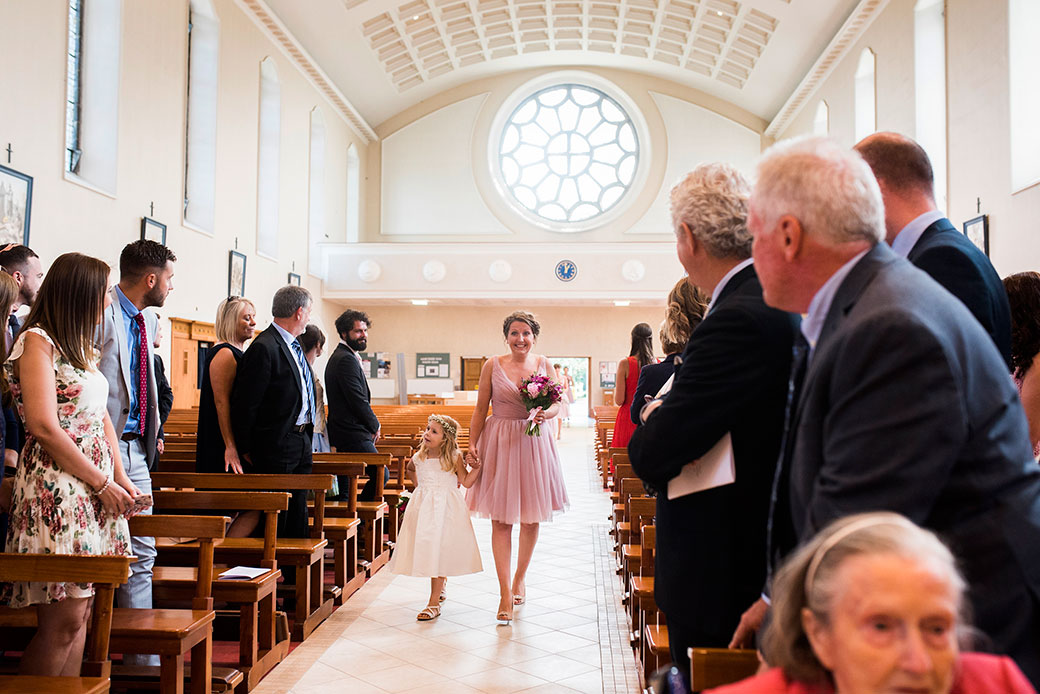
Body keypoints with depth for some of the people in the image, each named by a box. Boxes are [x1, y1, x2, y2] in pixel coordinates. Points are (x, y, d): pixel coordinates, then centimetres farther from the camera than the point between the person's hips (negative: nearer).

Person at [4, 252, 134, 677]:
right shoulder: (37, 340, -8)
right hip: (55, 489, -8)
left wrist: (120, 478, 7)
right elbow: (44, 428, -16)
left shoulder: (82, 347, 19)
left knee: (80, 611, 8)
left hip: (95, 488, 8)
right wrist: (103, 484, -11)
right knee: (64, 619, -6)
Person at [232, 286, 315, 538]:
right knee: (274, 519, 1)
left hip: (301, 442, 9)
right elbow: (245, 403, -16)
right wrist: (246, 449, -9)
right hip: (276, 448, -9)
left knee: (298, 517, 15)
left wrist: (306, 435, 17)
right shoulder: (263, 348, -17)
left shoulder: (294, 346, 13)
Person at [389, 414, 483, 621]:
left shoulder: (454, 457, -8)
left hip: (445, 507, -5)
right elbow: (410, 468, 27)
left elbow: (466, 482, -5)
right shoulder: (419, 457, 3)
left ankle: (434, 603, -3)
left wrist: (476, 467, -19)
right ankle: (439, 588, 40)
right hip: (423, 506, 5)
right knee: (425, 549, 12)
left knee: (439, 552, -8)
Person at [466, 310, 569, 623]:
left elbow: (556, 403, 8)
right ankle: (505, 594, 2)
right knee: (500, 521, -3)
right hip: (499, 444, -2)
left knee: (531, 517, 10)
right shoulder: (492, 365, -1)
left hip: (534, 443, 2)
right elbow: (480, 409, 2)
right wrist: (472, 444, -4)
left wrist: (546, 413, -14)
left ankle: (519, 578, 31)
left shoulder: (543, 363, 4)